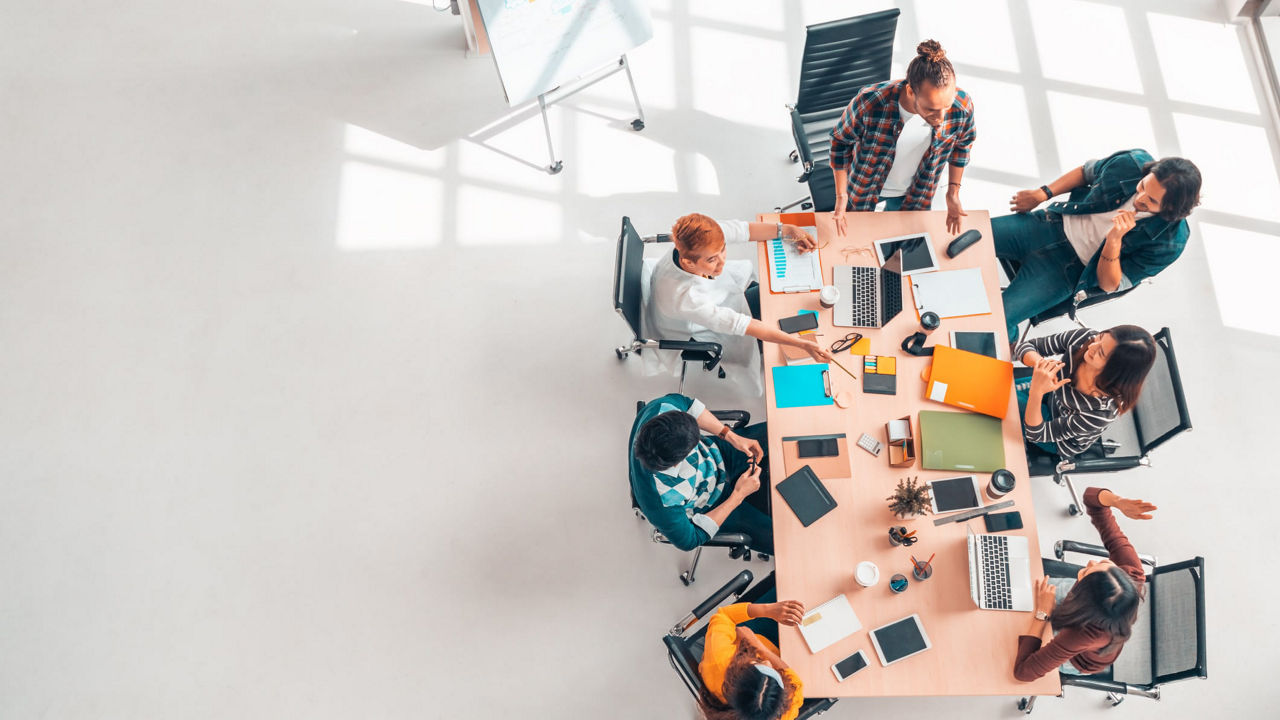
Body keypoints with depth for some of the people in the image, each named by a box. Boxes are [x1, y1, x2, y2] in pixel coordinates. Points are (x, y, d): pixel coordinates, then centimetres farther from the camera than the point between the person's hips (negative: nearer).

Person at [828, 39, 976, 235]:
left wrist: (953, 191, -1)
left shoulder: (962, 107, -30)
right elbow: (841, 140, -18)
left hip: (914, 192, 2)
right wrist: (841, 195, -16)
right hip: (865, 188, -2)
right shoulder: (870, 103, -39)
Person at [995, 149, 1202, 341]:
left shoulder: (1170, 241, -21)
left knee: (997, 319, -24)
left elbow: (1109, 285, -15)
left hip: (1070, 268, -4)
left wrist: (1114, 240, -32)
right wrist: (1042, 193, 2)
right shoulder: (1133, 163, -13)